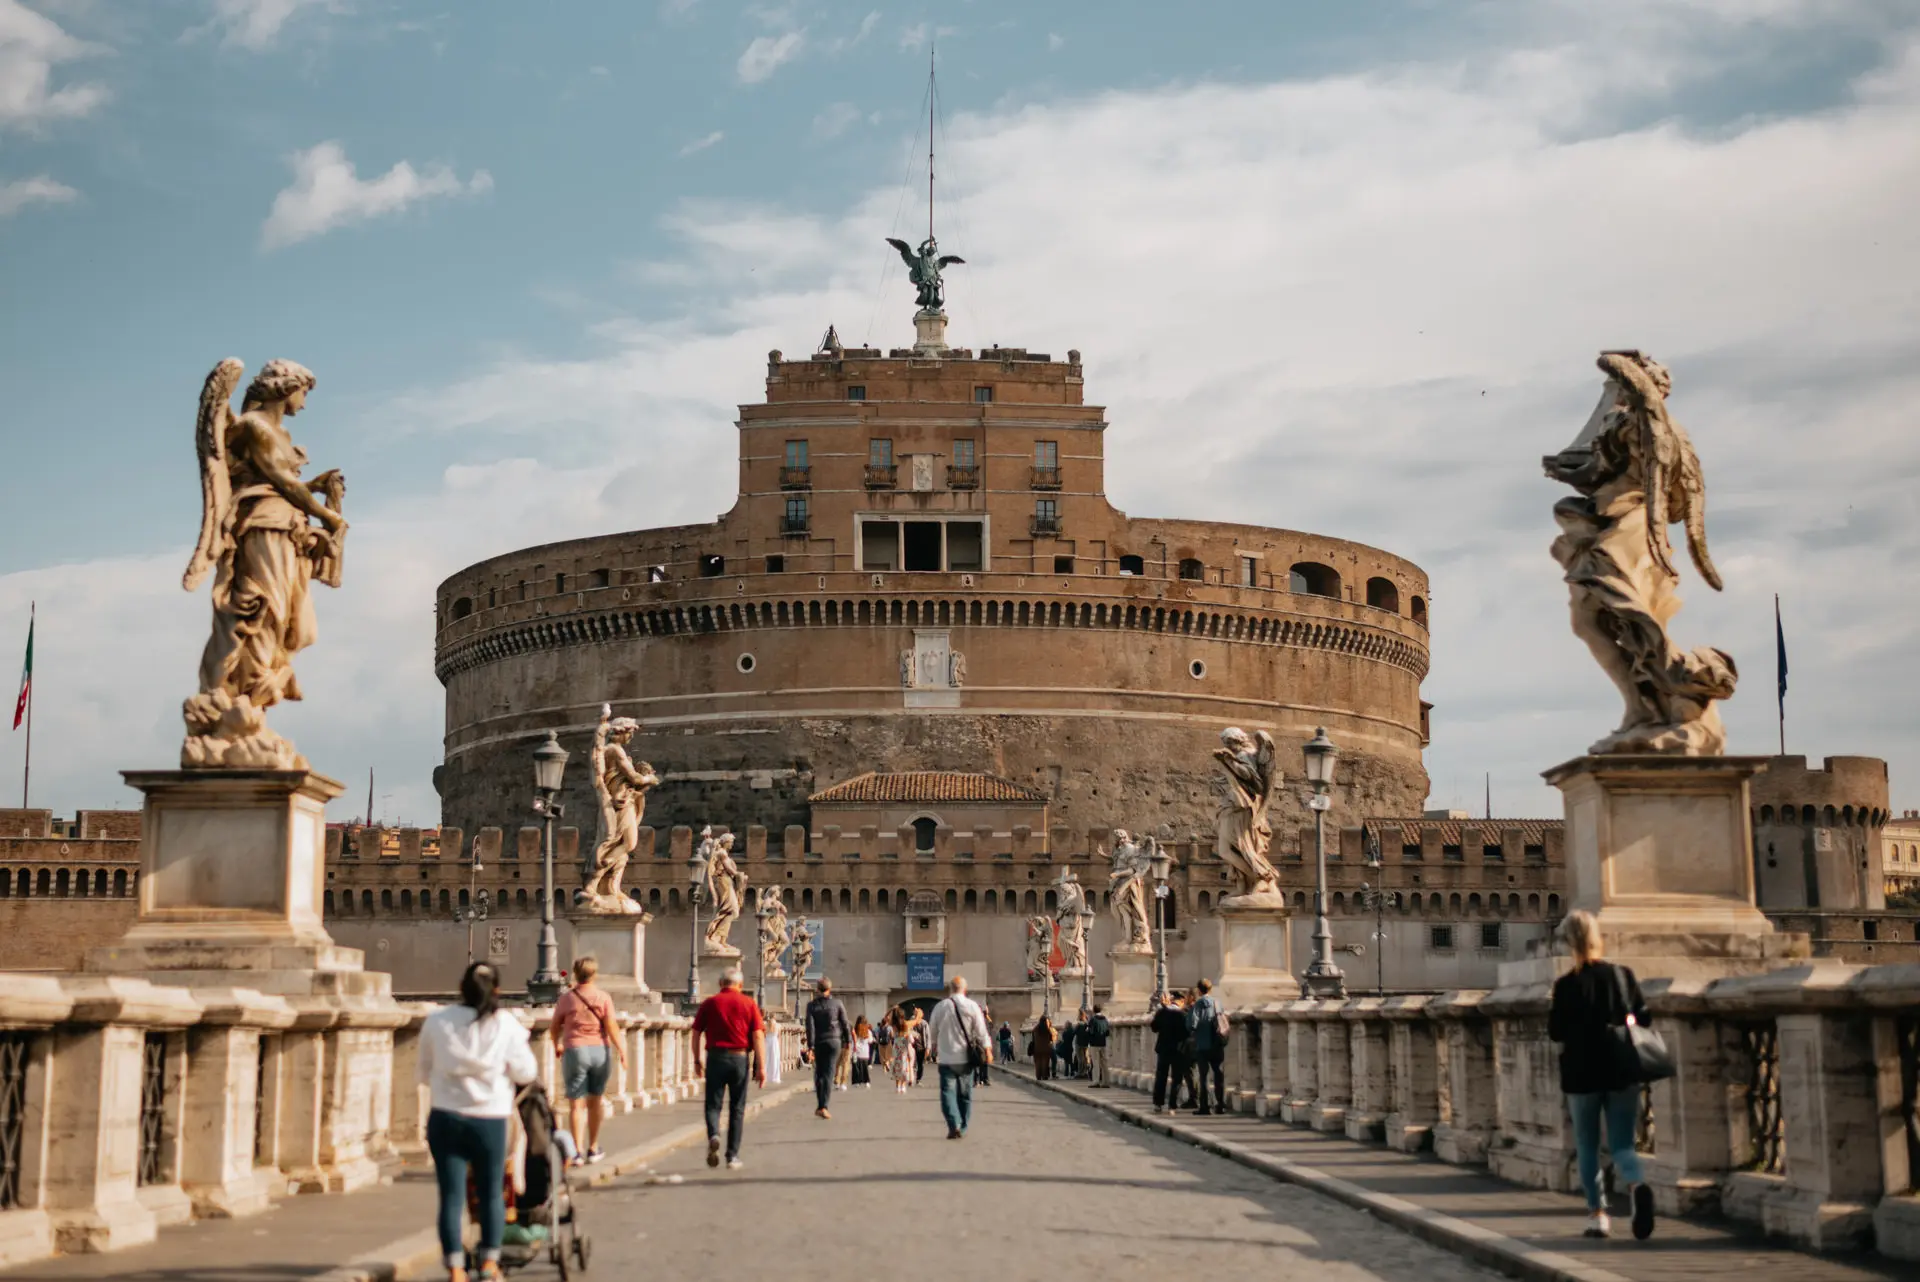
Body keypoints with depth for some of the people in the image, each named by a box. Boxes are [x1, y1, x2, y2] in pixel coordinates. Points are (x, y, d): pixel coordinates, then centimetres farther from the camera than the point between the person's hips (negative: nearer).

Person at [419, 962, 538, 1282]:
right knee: (492, 1193, 16)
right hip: (489, 1120, 0)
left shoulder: (437, 1022, -3)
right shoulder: (506, 1025, -7)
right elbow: (525, 1072, -1)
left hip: (446, 1118, 0)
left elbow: (425, 1073, 7)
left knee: (452, 1196, 3)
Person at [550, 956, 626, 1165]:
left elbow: (555, 1026, 10)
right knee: (595, 1101, 15)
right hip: (600, 1051, 1)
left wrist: (557, 1046, 28)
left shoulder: (566, 998, 0)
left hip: (575, 1051, -1)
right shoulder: (603, 997, -1)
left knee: (577, 1104, -1)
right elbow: (612, 1027, -8)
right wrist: (621, 1051, -3)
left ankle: (578, 1152, -10)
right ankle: (593, 1149, 23)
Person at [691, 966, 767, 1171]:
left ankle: (713, 1135, -23)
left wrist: (697, 1060, 16)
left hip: (716, 1057, 0)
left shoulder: (709, 1003, 4)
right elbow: (758, 1036, -5)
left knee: (713, 1104, 7)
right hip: (740, 1058, 0)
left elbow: (696, 1033, 5)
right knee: (737, 1108, 10)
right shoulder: (749, 1004, 2)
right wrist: (761, 1066, -5)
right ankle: (732, 1156, 10)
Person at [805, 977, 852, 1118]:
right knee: (828, 1074, -4)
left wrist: (810, 1046, -9)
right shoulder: (837, 1003, -3)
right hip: (834, 1041, -1)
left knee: (819, 1073, 15)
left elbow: (810, 1026, -9)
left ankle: (819, 1105, 19)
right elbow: (845, 1023, 0)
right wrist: (848, 1040, 10)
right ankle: (823, 1106, -13)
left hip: (819, 1042, 1)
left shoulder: (812, 1005, -3)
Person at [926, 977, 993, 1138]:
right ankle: (962, 1128, 16)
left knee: (948, 1091, -2)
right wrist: (987, 1050, 8)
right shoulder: (972, 1006, -4)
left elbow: (932, 1032, 11)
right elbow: (981, 1031, -4)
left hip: (946, 1058, -1)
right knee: (965, 1094, 12)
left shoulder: (940, 1007, -1)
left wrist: (933, 1047, 30)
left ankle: (954, 1125, -20)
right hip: (966, 1058, 1)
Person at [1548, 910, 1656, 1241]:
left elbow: (1555, 1032, -7)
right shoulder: (1623, 975, -2)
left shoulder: (1566, 985, -11)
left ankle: (1597, 1213, 13)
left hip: (1582, 1075, -2)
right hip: (1622, 1073, 2)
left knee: (1587, 1145, 12)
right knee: (1622, 1143, 7)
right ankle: (1637, 1185, -23)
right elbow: (1642, 1019, 3)